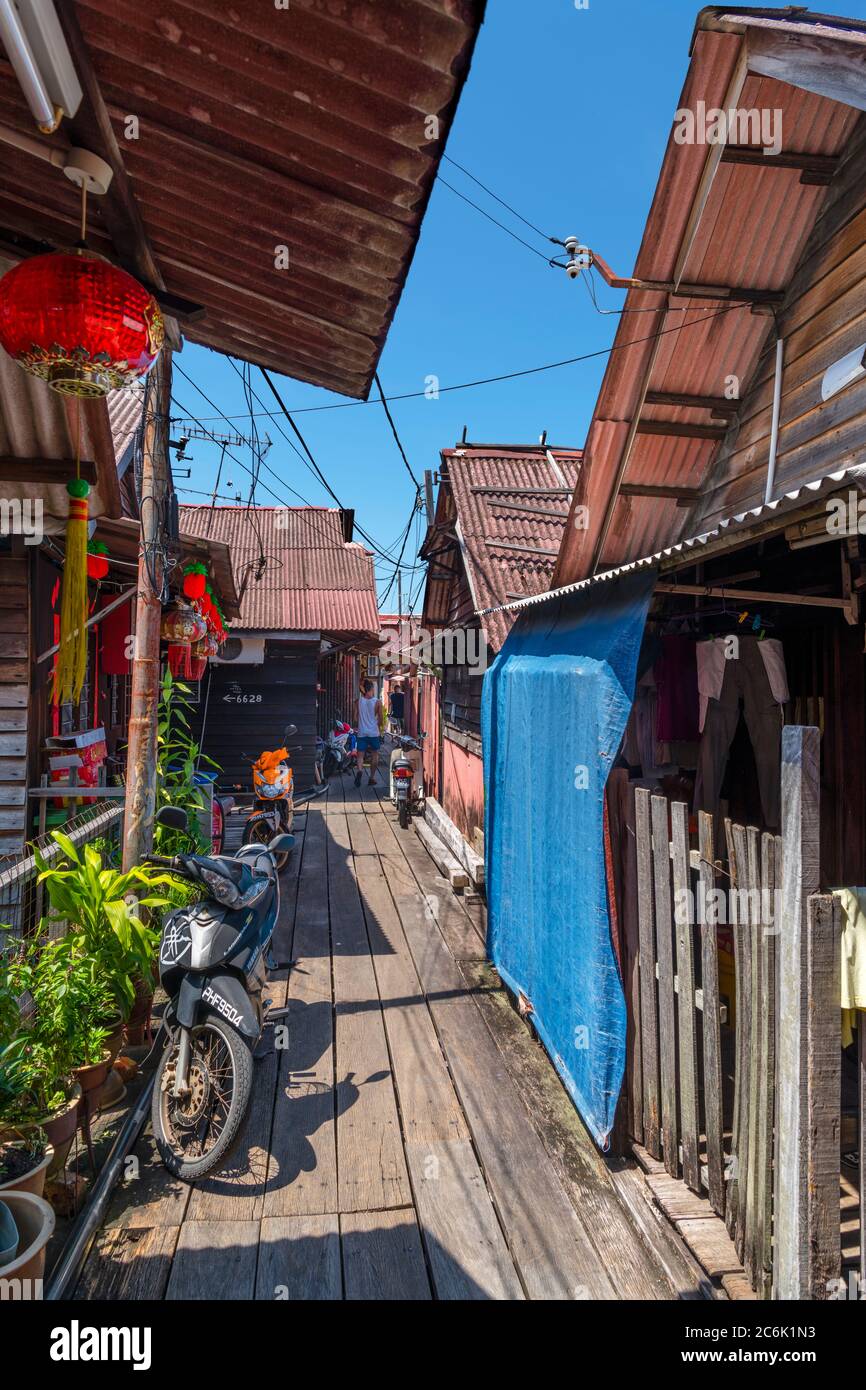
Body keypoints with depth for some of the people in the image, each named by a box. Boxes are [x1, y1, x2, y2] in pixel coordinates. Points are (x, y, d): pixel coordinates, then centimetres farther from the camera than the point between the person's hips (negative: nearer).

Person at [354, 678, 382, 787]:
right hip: (374, 732, -1)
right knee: (374, 755, 15)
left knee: (360, 755, 2)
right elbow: (380, 718, 1)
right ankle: (372, 777, 17)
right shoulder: (377, 702, -6)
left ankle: (359, 770, -27)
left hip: (362, 732, 1)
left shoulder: (359, 700, -1)